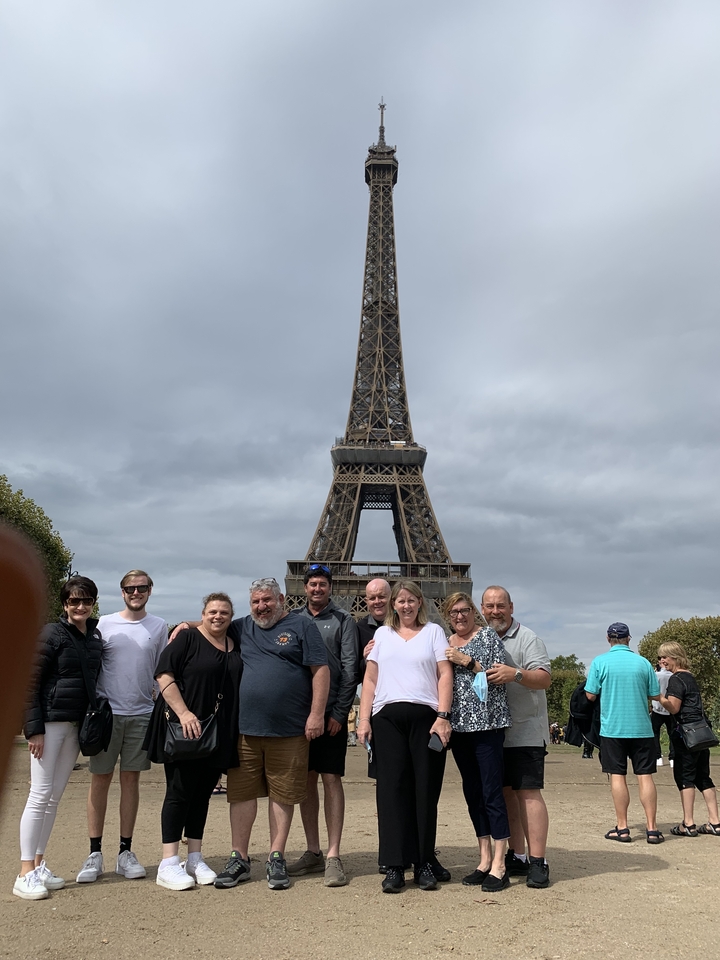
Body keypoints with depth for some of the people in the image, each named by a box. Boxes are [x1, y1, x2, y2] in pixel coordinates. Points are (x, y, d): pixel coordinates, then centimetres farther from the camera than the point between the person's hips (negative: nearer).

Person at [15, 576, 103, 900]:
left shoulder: (96, 636, 8)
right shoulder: (52, 634, -9)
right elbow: (31, 683, -11)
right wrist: (34, 728, -15)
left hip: (78, 724, 6)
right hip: (51, 721, -6)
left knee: (55, 796, 11)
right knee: (40, 795, -3)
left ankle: (39, 865, 21)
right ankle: (25, 874, 5)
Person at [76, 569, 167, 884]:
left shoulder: (159, 627, 6)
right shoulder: (104, 624, 2)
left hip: (142, 714, 1)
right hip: (107, 712, -1)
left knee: (131, 780, 8)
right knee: (100, 780, 4)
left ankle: (125, 852, 17)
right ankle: (94, 854, 15)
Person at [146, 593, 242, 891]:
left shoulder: (236, 647, 10)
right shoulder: (187, 639, -6)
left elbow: (241, 685, 19)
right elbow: (163, 675, -14)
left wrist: (233, 730, 9)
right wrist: (184, 713, -21)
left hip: (219, 735, 5)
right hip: (185, 730, -5)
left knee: (203, 794, 12)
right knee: (179, 792, -1)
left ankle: (195, 859, 22)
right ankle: (168, 864, 7)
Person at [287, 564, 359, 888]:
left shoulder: (342, 621, 1)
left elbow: (350, 668, -5)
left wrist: (339, 712, -11)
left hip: (331, 712, -4)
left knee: (331, 779, -3)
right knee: (306, 780, 10)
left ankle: (333, 857, 4)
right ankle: (312, 852, 21)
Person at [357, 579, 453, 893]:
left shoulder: (433, 631, 10)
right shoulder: (382, 634, 16)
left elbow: (445, 675, 2)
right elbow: (370, 679, 13)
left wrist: (443, 716, -8)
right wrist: (363, 719, 5)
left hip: (426, 716, -1)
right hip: (388, 717, 2)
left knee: (425, 790, 1)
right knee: (392, 789, 0)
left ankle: (424, 862, 13)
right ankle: (395, 867, 5)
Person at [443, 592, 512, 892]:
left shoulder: (488, 636, -2)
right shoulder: (446, 645, 13)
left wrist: (466, 661, -14)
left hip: (487, 723, -6)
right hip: (459, 725, 6)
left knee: (492, 792, -5)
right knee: (472, 792, 10)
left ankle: (499, 865, 3)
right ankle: (485, 859, 20)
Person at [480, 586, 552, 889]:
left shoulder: (526, 638, -6)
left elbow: (545, 678, -15)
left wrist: (516, 674, -31)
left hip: (525, 731, -6)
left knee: (528, 792, -7)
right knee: (505, 792, 11)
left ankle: (537, 861, 0)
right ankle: (516, 856, 21)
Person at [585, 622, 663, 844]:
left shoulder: (600, 662, -5)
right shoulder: (643, 662, 1)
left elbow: (590, 695, -5)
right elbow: (655, 695, 6)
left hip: (612, 728, -2)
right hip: (641, 728, 2)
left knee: (618, 776, 4)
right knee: (645, 776, 6)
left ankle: (622, 828, 7)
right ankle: (652, 828, 8)